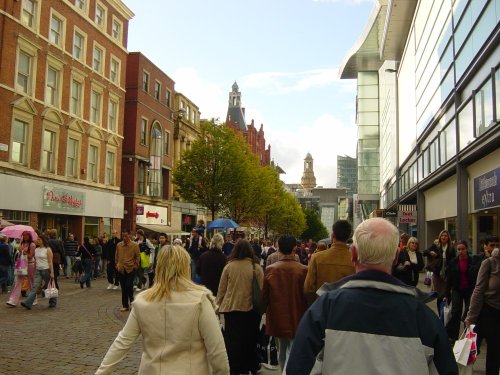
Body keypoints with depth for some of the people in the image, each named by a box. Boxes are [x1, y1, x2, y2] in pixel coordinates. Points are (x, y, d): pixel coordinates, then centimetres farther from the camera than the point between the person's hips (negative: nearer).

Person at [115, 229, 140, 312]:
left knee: (129, 286, -13)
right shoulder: (118, 245, 4)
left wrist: (135, 266, -4)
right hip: (121, 270, 4)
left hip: (131, 269, -3)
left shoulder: (135, 245, -5)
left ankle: (132, 302, 12)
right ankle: (125, 306, 17)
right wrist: (117, 265, 8)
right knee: (123, 288, 8)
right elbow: (116, 256, 14)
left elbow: (138, 257, -1)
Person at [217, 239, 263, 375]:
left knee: (232, 340, 11)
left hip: (230, 309, 0)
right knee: (249, 340, 16)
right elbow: (262, 290, -3)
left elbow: (221, 289, 0)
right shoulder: (256, 267, -9)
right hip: (250, 309, 0)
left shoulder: (228, 266, -7)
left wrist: (219, 304, 12)